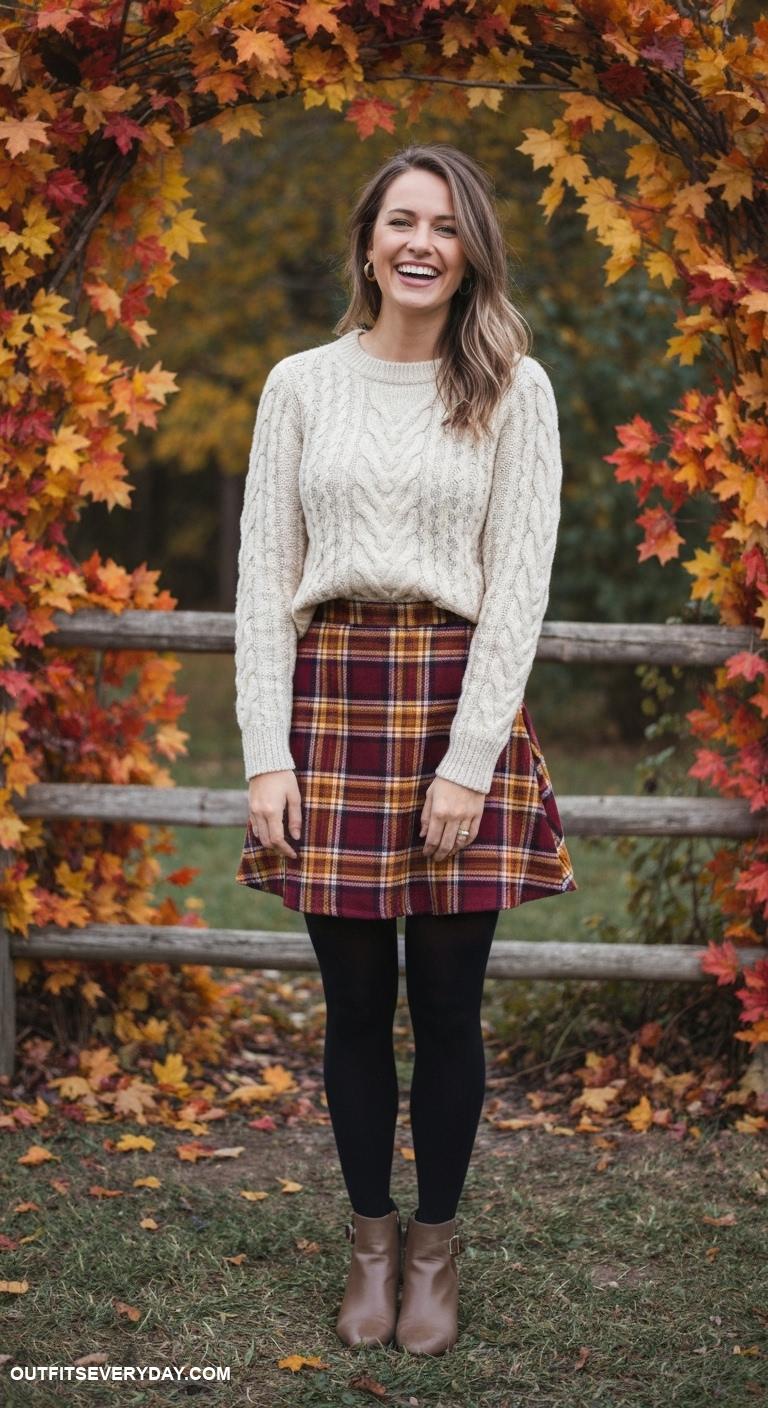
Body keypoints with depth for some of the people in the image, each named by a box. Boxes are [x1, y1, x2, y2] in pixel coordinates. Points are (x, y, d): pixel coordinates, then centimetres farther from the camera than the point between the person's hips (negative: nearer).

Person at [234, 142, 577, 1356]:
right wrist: (266, 752, -5)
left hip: (459, 700, -1)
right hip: (331, 700, 2)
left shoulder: (514, 391, 2)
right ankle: (372, 1241, 25)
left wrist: (467, 759, -11)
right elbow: (263, 574, 4)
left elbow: (520, 582, -4)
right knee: (355, 1003, 8)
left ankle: (436, 1245, 23)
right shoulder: (301, 384, 7)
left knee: (448, 1006, 5)